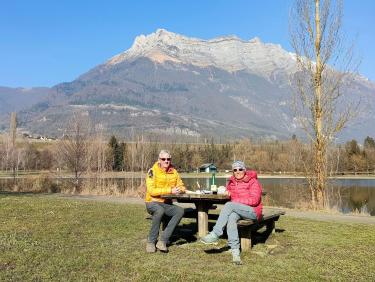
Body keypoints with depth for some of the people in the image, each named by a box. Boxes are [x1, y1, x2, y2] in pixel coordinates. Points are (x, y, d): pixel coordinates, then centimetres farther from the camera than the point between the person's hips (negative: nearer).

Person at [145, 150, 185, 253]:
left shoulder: (174, 172, 6)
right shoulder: (153, 171, -9)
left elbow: (182, 187, 13)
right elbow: (151, 190, -20)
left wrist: (179, 190, -12)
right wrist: (170, 190, -24)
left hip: (166, 204, 5)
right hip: (152, 202, -5)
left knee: (180, 211, -24)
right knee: (160, 210, -38)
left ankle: (163, 240, -21)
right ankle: (151, 242, -20)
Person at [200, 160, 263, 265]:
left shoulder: (253, 182, -4)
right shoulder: (231, 182, 14)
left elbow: (254, 200, -13)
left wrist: (236, 201, -15)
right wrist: (227, 192, 1)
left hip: (252, 211, -5)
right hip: (237, 210, 5)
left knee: (229, 205, -29)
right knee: (231, 217, -33)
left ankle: (215, 235, -27)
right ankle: (235, 251, -37)